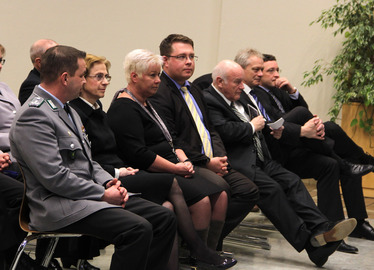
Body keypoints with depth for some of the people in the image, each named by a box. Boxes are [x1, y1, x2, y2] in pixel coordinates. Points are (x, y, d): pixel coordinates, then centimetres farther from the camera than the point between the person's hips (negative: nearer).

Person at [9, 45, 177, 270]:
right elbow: (54, 177, -21)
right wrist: (103, 193, -15)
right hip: (58, 206, -10)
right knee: (138, 229, -27)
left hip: (88, 195, 10)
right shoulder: (33, 116, -15)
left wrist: (109, 182, 3)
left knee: (165, 218, -2)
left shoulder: (68, 110, 18)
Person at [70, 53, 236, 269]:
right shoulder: (75, 113, -9)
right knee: (171, 184, -16)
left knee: (167, 207, -16)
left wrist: (125, 169, 3)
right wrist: (117, 172, -14)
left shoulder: (99, 111, 20)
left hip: (120, 174, 9)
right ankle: (198, 250, -5)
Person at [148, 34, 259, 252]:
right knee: (219, 186, -32)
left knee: (249, 190, -6)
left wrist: (220, 158, 3)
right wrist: (207, 163, -14)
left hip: (213, 163, 9)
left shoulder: (194, 91, 23)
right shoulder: (159, 93, -9)